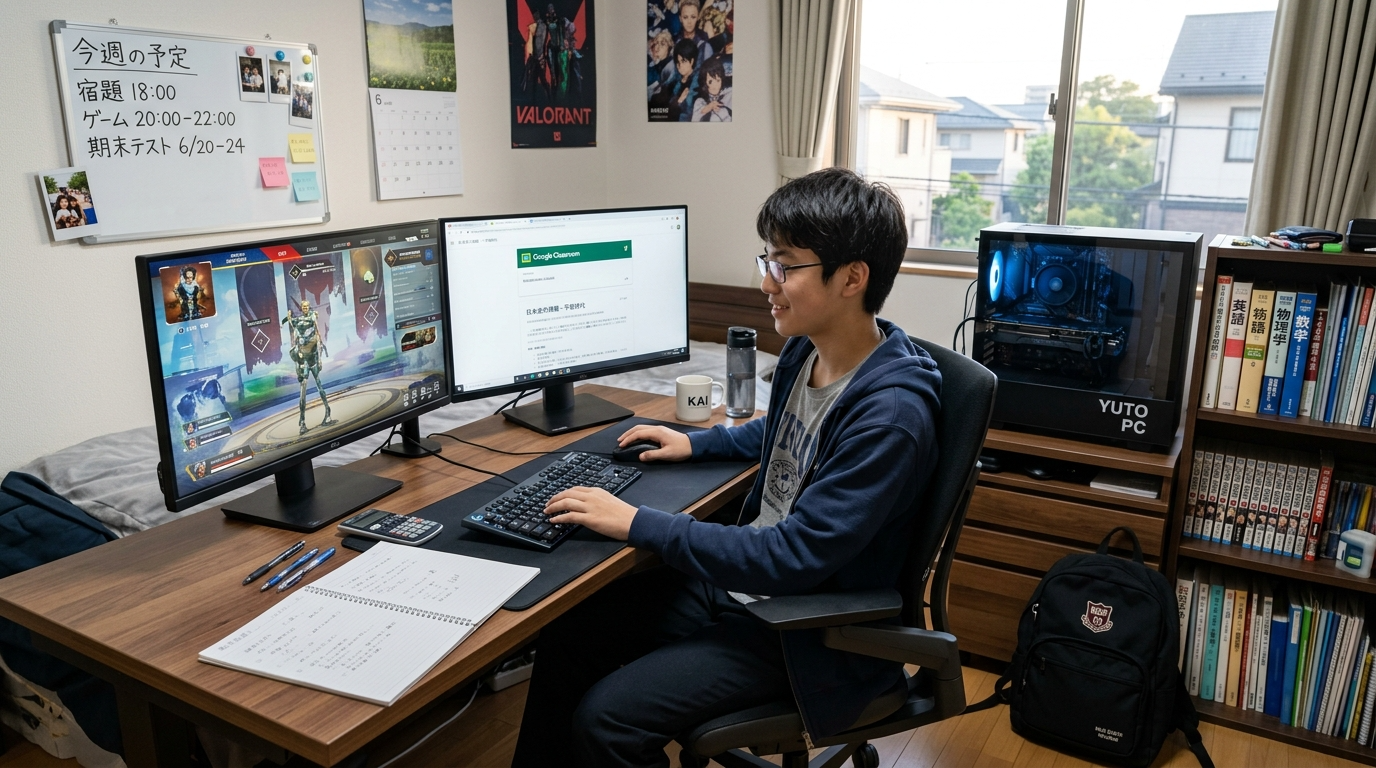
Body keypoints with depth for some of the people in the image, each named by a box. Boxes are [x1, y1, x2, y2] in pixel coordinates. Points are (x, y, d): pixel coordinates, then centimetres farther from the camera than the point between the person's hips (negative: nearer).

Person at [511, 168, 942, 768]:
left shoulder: (890, 415, -28)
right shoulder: (805, 350, -1)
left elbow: (793, 559, -28)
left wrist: (637, 524, -25)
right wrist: (696, 443, 15)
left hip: (804, 629, -8)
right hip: (738, 578, 8)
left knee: (604, 719, -16)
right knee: (565, 637, 3)